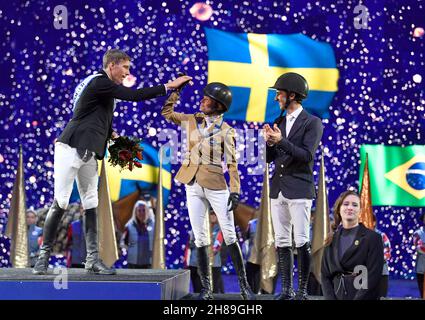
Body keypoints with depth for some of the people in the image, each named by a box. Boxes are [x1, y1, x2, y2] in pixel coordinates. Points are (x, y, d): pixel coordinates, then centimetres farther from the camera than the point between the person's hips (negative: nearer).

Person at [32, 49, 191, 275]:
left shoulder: (105, 87, 18)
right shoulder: (99, 82, -11)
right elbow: (134, 95, -19)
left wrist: (111, 136, 11)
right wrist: (169, 86, -16)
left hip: (89, 154, 10)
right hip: (71, 149, -10)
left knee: (91, 205, 5)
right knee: (60, 203, -8)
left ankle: (92, 259, 5)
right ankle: (44, 255, -1)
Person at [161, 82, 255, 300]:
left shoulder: (225, 131, -4)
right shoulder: (192, 120, 8)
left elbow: (232, 163, -6)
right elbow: (167, 112, 15)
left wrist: (235, 190, -14)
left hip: (215, 185, -4)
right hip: (193, 185, 4)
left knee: (230, 236, -2)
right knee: (200, 238, 4)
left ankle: (244, 285, 5)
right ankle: (206, 288, 8)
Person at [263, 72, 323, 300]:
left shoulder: (312, 123, -3)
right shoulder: (279, 122, 14)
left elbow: (307, 155, -14)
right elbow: (269, 158, 13)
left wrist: (281, 141, -21)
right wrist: (269, 141, -8)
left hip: (299, 190, -6)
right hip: (278, 189, 6)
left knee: (301, 242, -7)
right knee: (282, 242, 5)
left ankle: (302, 290, -1)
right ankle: (286, 290, 9)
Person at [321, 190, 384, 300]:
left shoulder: (373, 238, 1)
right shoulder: (331, 241, 14)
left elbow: (373, 278, -6)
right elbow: (325, 276, 11)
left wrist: (357, 298, -13)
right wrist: (331, 298, -4)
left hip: (363, 297, -3)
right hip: (337, 296, 4)